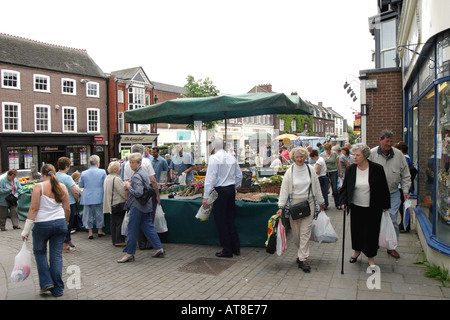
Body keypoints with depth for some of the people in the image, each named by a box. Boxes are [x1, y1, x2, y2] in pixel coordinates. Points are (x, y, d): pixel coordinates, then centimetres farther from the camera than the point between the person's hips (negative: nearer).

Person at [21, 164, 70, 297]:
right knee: (57, 255, 9)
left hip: (42, 224, -3)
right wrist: (65, 224, 21)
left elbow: (33, 209, -10)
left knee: (39, 252, 20)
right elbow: (67, 209, 6)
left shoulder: (39, 186, -8)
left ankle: (46, 282, 12)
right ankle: (58, 289, 14)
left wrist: (26, 230, -4)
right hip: (60, 223, 3)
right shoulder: (62, 187, 3)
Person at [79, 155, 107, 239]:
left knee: (88, 214, 11)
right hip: (99, 197, -1)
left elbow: (80, 185, 7)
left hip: (87, 198, 1)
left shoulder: (84, 173, -3)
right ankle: (100, 231, 21)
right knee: (99, 213, 12)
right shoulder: (102, 172, -8)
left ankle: (90, 232, 13)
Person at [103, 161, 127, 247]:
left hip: (111, 204, 10)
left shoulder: (107, 178, 12)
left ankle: (114, 240, 21)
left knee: (113, 223, 14)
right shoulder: (116, 179, -19)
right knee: (120, 222, -2)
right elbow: (123, 192, -20)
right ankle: (119, 241, 2)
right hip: (118, 204, -10)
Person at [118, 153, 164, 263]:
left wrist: (128, 186, -12)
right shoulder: (143, 173, 12)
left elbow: (138, 193, -26)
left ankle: (129, 253, 10)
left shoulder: (136, 176, -17)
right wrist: (128, 187, 7)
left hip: (137, 206, -9)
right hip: (145, 206, 9)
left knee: (132, 230, 1)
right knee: (148, 227, 13)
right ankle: (159, 249, 16)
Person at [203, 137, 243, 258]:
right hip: (231, 189, 6)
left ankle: (227, 250, 11)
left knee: (221, 222, 4)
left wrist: (206, 197, -13)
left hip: (220, 191, -6)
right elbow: (239, 175, 14)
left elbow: (210, 178, -15)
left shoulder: (214, 158, -12)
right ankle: (236, 248, 23)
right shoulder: (232, 157, 7)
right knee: (230, 220, 16)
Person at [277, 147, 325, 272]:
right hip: (294, 204, 0)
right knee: (296, 232, 6)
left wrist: (321, 203, 15)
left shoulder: (310, 170, 3)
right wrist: (281, 207, -9)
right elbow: (284, 189, -4)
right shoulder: (290, 171, -3)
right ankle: (301, 253, 28)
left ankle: (303, 259, 3)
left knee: (305, 232, -2)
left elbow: (317, 187, 11)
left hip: (308, 203, 1)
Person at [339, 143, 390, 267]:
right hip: (356, 207, 3)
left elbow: (384, 189, -2)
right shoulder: (350, 169, -3)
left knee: (371, 232, 5)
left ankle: (370, 257, 22)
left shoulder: (377, 169, -10)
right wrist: (343, 202, -8)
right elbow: (344, 188, 4)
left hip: (373, 208, -2)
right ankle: (357, 250, 38)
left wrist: (385, 206, 0)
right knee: (356, 230, 13)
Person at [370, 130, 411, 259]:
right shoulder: (371, 154, -4)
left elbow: (405, 175, 10)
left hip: (393, 194, 1)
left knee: (392, 221, 1)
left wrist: (406, 190, 3)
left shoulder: (398, 154, 3)